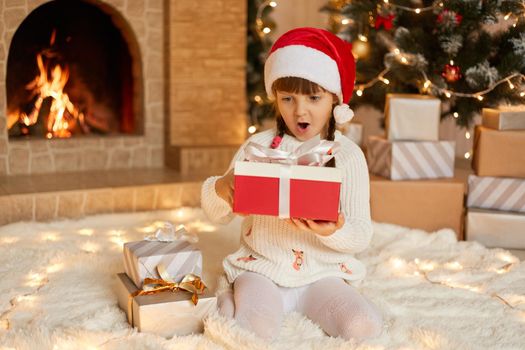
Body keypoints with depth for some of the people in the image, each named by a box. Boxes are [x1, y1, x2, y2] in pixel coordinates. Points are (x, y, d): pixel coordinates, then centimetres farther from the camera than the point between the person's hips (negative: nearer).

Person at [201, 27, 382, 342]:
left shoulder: (348, 155, -2)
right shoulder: (259, 145, 1)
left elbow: (362, 235, -6)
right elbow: (218, 214, 4)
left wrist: (335, 232, -29)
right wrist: (220, 189, -20)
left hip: (322, 272, 2)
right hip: (262, 268, -1)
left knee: (364, 327, -21)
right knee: (254, 330, -29)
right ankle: (232, 299, 6)